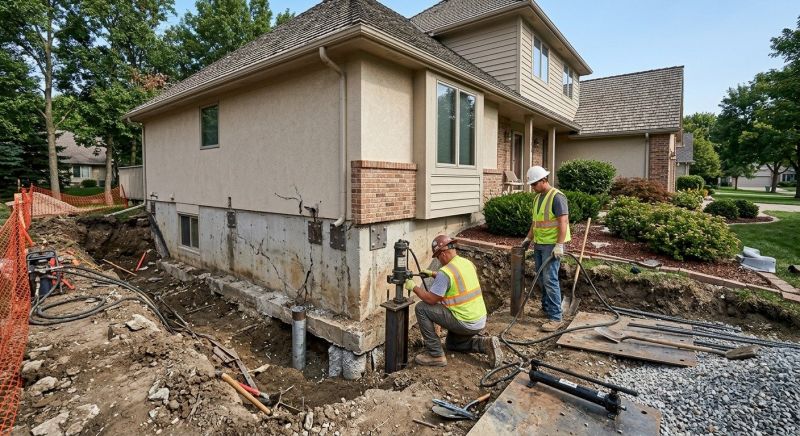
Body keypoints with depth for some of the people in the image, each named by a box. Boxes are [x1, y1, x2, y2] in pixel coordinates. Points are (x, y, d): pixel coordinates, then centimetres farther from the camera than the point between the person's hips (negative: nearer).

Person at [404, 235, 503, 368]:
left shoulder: (445, 272, -21)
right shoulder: (467, 263, 5)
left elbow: (430, 299, -16)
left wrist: (413, 287, -3)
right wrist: (433, 274, 21)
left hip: (465, 324, -9)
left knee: (421, 308, -5)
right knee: (451, 344, 31)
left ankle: (435, 355, 0)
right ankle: (485, 344, 11)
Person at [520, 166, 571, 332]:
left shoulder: (557, 197, -13)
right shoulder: (537, 198, 14)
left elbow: (563, 221, -19)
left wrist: (559, 245, -24)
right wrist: (528, 238, 22)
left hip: (552, 245, -8)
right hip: (539, 244, 9)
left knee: (550, 280, -10)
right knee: (542, 279, 14)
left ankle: (555, 318, -4)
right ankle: (546, 307, 29)